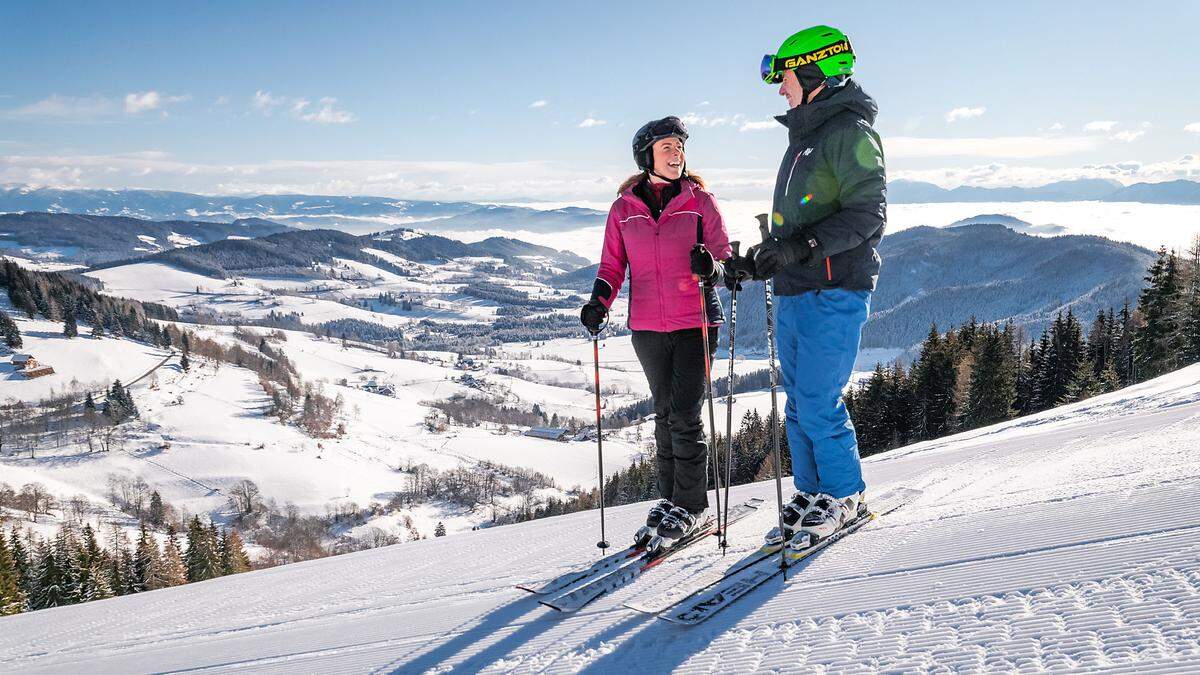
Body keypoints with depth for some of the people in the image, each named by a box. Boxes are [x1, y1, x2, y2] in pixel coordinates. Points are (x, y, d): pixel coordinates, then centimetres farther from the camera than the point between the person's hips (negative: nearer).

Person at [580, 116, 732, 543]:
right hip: (648, 327, 3)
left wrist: (710, 268, -22)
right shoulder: (624, 208, 6)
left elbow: (724, 256, 1)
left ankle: (690, 505, 7)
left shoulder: (699, 201, 0)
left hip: (695, 323, -3)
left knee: (685, 415, -5)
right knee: (665, 412, 12)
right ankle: (670, 496, 24)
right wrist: (599, 302, -8)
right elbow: (613, 264, 9)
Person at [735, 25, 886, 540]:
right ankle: (811, 491, 22)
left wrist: (804, 244, -24)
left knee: (818, 404, -7)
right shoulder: (806, 134, 20)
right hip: (793, 291, 9)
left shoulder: (850, 131, -9)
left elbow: (867, 213, -17)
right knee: (799, 402, 11)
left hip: (833, 291, -9)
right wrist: (768, 254, 17)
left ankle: (845, 495, 10)